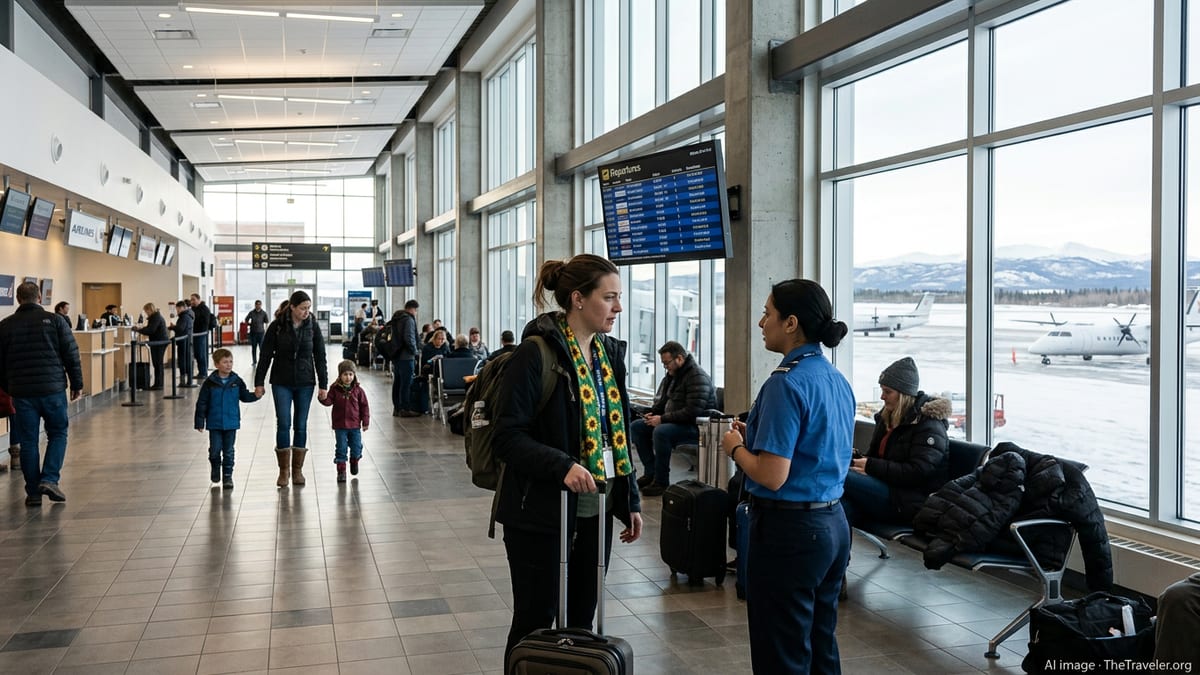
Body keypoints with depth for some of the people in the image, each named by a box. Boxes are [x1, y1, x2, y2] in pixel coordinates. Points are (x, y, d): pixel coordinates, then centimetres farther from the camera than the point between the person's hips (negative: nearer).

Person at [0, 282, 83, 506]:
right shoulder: (55, 321, -2)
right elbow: (72, 355, -2)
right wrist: (77, 384, 7)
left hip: (21, 392, 2)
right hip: (53, 389, -1)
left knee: (28, 442, 7)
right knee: (58, 433, 13)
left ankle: (33, 492, 10)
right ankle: (50, 479, -3)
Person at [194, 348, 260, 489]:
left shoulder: (237, 381, -1)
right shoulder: (210, 382, -7)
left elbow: (244, 396, 8)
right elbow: (202, 403, -3)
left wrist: (256, 395, -13)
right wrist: (200, 422, -4)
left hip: (231, 423, 1)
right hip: (214, 423, -1)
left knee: (228, 451, 6)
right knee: (215, 450, 4)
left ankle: (228, 475, 16)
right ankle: (215, 467, 33)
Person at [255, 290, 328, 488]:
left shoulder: (313, 326, -2)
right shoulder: (277, 326, -6)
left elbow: (320, 357, 2)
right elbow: (265, 355, -2)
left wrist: (322, 385, -1)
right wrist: (259, 382, -4)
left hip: (305, 383, 1)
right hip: (281, 382, -1)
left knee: (301, 425, 5)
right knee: (283, 424, -4)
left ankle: (298, 470, 15)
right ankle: (283, 471, 6)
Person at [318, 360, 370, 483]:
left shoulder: (358, 390, -1)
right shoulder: (335, 389, -2)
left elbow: (364, 406, 3)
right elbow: (329, 401, -5)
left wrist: (365, 422, 1)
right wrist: (323, 398, -28)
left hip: (355, 425, 1)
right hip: (340, 426, -1)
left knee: (356, 447, 8)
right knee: (341, 448, 1)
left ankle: (354, 462, 38)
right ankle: (341, 471, 9)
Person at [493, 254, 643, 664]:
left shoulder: (609, 352, 8)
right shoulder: (537, 352, -15)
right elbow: (507, 436, -17)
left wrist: (631, 499, 13)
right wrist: (562, 466, -29)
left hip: (596, 510, 7)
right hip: (543, 512, -7)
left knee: (581, 621, 17)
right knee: (535, 623, 7)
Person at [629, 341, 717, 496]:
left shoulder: (697, 377, -18)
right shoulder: (672, 374, 12)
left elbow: (693, 411, -27)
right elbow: (662, 400, 23)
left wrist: (663, 419, -24)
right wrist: (652, 413, 1)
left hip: (695, 426, -10)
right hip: (672, 421, 10)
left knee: (661, 431, -34)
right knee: (636, 427, 1)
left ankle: (661, 482, -22)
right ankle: (651, 473, 1)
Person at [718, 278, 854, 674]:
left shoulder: (787, 383, -19)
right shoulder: (837, 379, 7)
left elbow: (772, 476, -24)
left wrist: (736, 447, -5)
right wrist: (758, 436, 16)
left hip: (789, 529, -9)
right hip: (833, 523, 9)